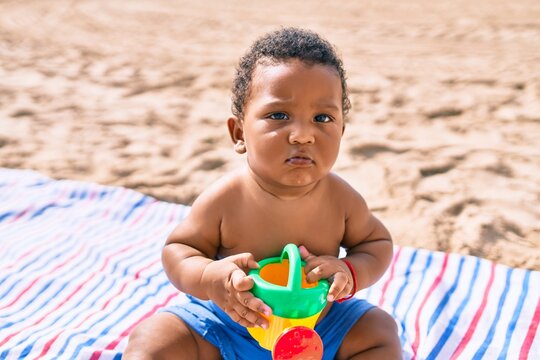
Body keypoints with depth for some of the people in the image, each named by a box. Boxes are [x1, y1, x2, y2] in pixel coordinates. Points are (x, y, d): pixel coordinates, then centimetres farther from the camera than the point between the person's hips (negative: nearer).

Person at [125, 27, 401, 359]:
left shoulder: (341, 198, -15)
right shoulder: (225, 199, -21)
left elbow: (378, 243, 2)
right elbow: (177, 249, -10)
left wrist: (351, 273, -21)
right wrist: (209, 278, -32)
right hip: (225, 325, -2)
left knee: (382, 331, -9)